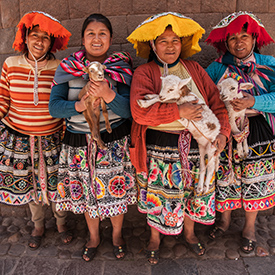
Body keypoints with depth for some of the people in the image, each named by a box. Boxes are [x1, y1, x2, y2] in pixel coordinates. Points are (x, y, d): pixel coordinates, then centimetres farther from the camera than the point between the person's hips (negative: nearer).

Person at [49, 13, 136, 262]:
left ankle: (117, 234, 42)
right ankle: (94, 236, 44)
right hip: (79, 143, 2)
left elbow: (129, 110, -12)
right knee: (87, 192, 16)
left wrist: (108, 96, -32)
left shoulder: (121, 67, -5)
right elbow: (54, 106, -8)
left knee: (117, 191, 11)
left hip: (115, 142, -1)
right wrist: (79, 106, -28)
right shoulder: (67, 68, -2)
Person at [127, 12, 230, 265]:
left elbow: (216, 101, 5)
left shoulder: (194, 69, 8)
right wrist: (179, 112, -24)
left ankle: (190, 233, 45)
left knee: (192, 191, 17)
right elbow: (140, 111, -20)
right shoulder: (144, 73, -4)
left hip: (196, 145, 4)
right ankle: (155, 238, 37)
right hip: (159, 147, -3)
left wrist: (223, 132, -10)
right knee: (159, 195, 9)